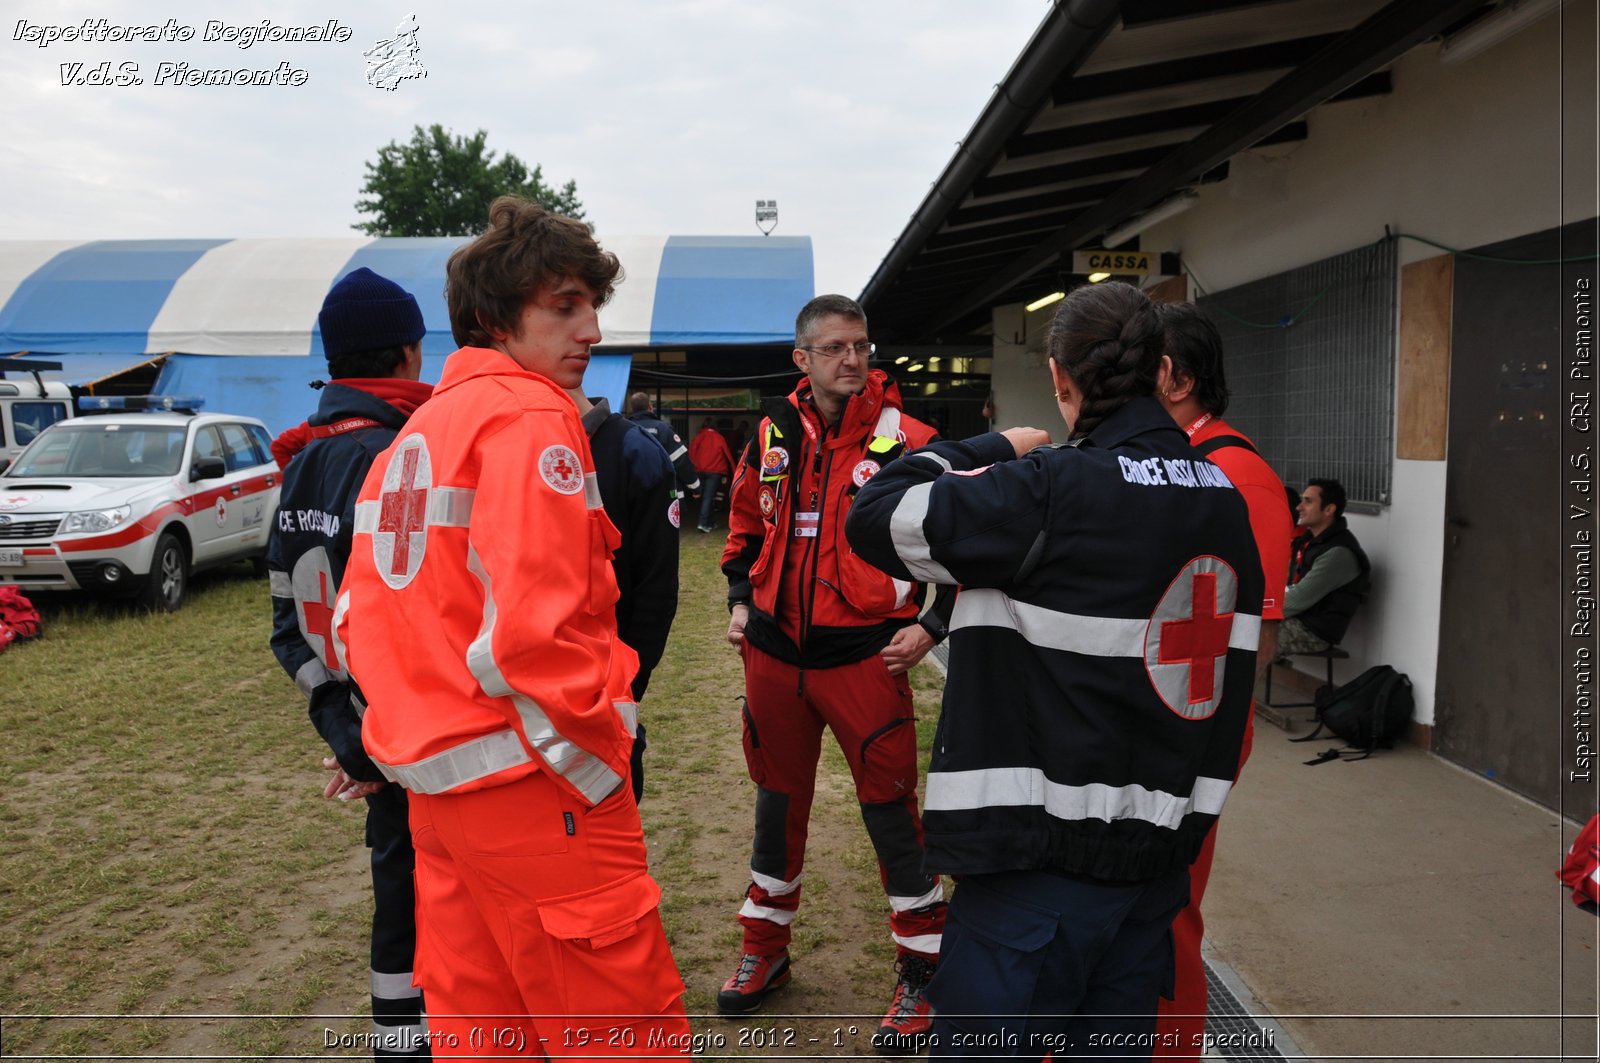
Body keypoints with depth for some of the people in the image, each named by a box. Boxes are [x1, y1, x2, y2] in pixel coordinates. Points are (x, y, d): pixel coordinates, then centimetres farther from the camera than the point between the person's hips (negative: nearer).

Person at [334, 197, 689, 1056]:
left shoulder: (413, 435, 16)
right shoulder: (531, 414, -12)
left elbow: (360, 615, 18)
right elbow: (532, 626, -22)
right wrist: (600, 765, -11)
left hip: (434, 784, 9)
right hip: (529, 787, -9)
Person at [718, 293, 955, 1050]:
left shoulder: (903, 439, -9)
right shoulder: (774, 433, 4)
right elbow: (746, 522, 20)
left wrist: (932, 625, -11)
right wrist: (740, 600, 11)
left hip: (865, 656, -4)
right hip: (775, 652, 5)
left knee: (891, 813, 2)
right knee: (777, 802, 17)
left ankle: (923, 969, 19)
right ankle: (765, 948, 36)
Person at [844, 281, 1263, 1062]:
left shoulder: (1050, 491, -16)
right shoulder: (1226, 502, 7)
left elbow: (878, 516, -11)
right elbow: (1229, 670, 14)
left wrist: (992, 451, 1)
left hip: (1044, 859, -7)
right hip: (1159, 857, 8)